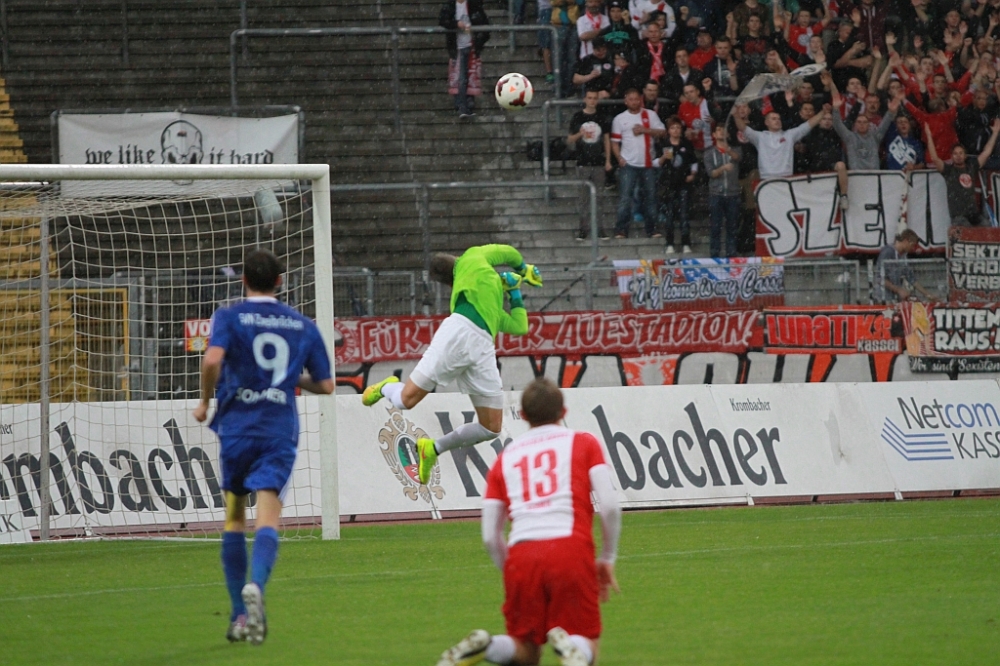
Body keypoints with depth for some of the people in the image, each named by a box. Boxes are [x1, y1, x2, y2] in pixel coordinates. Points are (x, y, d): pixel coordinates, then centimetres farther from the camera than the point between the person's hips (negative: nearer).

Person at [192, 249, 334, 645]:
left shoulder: (230, 318, 1)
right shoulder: (303, 326, 10)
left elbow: (213, 359, -19)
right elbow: (325, 385, 11)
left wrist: (205, 403, -4)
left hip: (237, 428, 0)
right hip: (280, 432, 1)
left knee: (234, 520, 15)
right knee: (267, 519, -11)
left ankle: (239, 614, 14)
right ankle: (255, 586, -40)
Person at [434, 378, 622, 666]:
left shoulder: (505, 457, 20)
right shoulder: (583, 443, 13)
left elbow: (490, 537, 14)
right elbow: (610, 505, 0)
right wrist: (607, 559, 12)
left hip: (521, 555, 3)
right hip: (572, 550, -3)